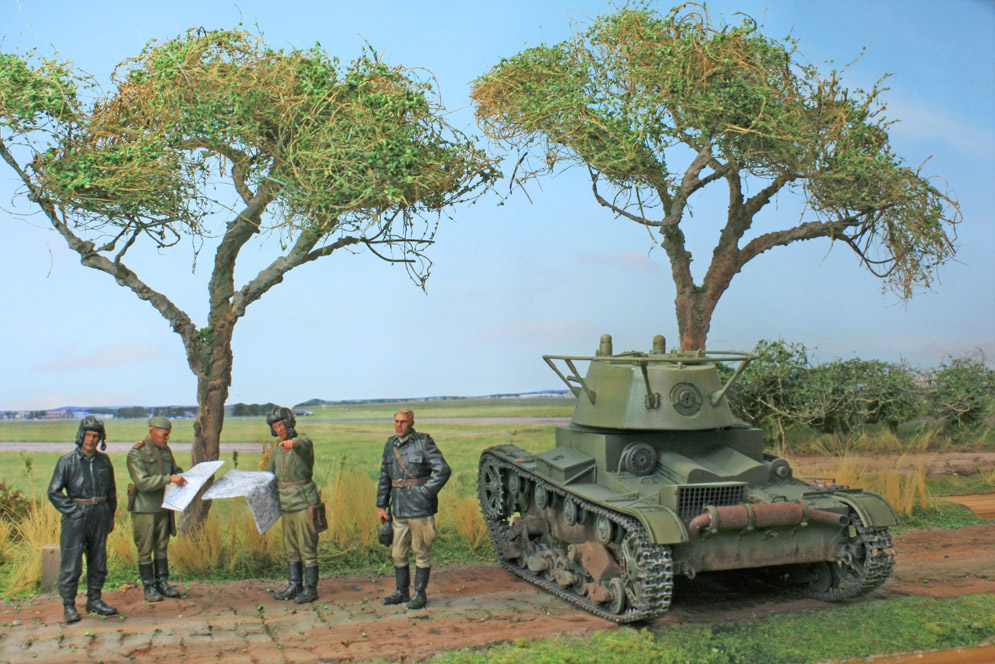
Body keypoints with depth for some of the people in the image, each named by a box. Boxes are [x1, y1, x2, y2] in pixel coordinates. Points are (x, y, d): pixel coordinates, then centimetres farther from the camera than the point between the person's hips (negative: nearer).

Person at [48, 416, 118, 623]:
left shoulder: (104, 460, 8)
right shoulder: (68, 461, -5)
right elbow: (54, 492, -4)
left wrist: (111, 515, 16)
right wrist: (73, 509, -10)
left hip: (100, 517, 4)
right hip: (76, 518, -4)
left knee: (98, 562, 10)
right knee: (71, 564, -5)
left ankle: (94, 601, 22)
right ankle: (69, 606, 4)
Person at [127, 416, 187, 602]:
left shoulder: (166, 450, 9)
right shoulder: (136, 454, -13)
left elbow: (176, 470, 23)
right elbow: (143, 482, -22)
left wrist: (185, 477, 3)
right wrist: (169, 479, -27)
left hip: (163, 506, 6)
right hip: (144, 508, -6)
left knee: (162, 546, 13)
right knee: (145, 550, 2)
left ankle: (162, 583, 21)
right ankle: (149, 587, 11)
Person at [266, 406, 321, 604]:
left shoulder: (303, 441, -11)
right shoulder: (277, 448, 12)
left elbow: (303, 444, -37)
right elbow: (270, 474, 24)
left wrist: (292, 442, -59)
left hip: (304, 502, -8)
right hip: (287, 504, 8)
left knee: (307, 548, -2)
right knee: (290, 548, 14)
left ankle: (310, 589, 5)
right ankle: (294, 586, 24)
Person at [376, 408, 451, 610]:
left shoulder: (423, 443, -8)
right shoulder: (390, 445, 11)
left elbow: (443, 470, -13)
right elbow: (384, 478, 18)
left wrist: (426, 492, -15)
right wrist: (381, 505, 15)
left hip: (420, 509, -6)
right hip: (399, 509, 6)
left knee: (422, 552, 3)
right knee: (398, 553, 12)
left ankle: (420, 594, 13)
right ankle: (401, 592, 26)